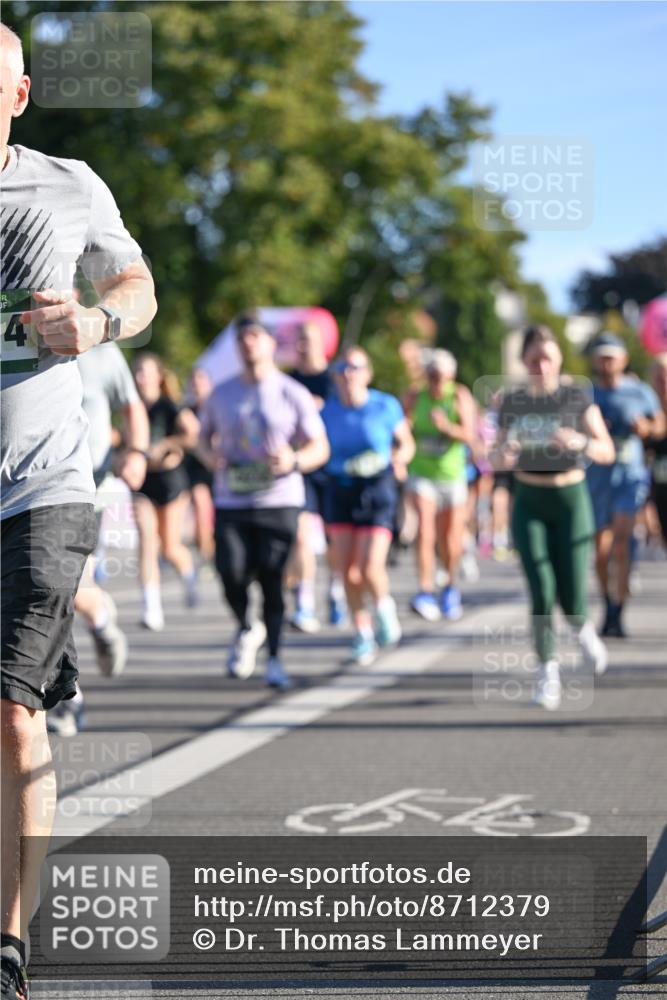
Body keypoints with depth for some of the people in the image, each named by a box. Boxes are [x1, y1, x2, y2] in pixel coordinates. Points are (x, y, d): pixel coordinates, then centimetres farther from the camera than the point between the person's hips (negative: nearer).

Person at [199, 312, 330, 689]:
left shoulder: (293, 395, 2)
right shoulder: (222, 394, 11)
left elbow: (320, 448, 3)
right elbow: (205, 436, 24)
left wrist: (294, 461, -18)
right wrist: (212, 454, 0)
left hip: (279, 501, -2)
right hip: (231, 501, 2)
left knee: (272, 580, -6)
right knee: (232, 576, -12)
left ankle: (275, 659, 6)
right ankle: (247, 630, 18)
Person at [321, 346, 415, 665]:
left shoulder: (387, 406, -3)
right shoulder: (326, 410, 2)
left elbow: (406, 444, 7)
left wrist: (399, 459, -14)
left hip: (376, 492, -3)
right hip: (339, 491, 3)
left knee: (370, 569, -13)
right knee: (348, 571, 1)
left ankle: (384, 606, 21)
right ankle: (362, 632, 20)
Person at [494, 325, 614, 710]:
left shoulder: (577, 395, -4)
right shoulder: (513, 400, 4)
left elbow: (607, 451, -5)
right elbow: (500, 457, 12)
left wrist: (580, 442, -26)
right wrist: (505, 456, -12)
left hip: (571, 501, -2)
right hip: (529, 504, 2)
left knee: (571, 599, -3)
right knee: (542, 592, -11)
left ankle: (584, 628, 33)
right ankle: (548, 671, 3)